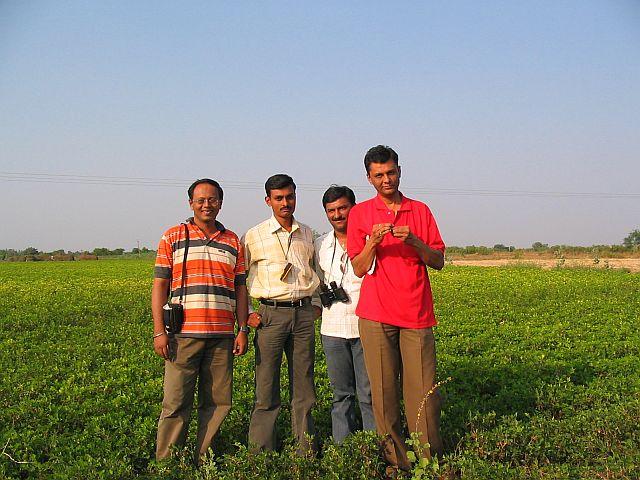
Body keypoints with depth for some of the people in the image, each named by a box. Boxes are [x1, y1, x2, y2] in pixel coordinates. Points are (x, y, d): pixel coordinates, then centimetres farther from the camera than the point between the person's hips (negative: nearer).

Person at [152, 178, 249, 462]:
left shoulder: (233, 242, 13)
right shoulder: (173, 237, 5)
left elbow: (240, 289, 14)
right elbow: (160, 285, 2)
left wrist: (243, 330, 7)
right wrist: (159, 332, -5)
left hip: (222, 336, 3)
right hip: (183, 334, -3)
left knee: (218, 401, 6)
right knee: (176, 402, -1)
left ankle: (204, 460, 19)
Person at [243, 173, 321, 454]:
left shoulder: (307, 234, 13)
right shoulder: (254, 236, 0)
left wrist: (316, 303, 15)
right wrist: (247, 314, -3)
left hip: (304, 313, 4)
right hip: (270, 313, -3)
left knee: (303, 389, 7)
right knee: (267, 391, -3)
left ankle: (306, 453, 16)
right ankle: (260, 455, 6)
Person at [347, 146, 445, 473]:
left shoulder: (421, 211, 13)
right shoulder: (360, 213, 9)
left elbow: (438, 261, 8)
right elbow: (359, 268, 4)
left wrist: (413, 241, -9)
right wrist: (373, 242, -15)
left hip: (416, 314, 1)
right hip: (376, 315, -1)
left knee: (423, 389, -1)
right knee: (383, 389, -1)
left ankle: (431, 458, 8)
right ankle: (395, 461, 8)